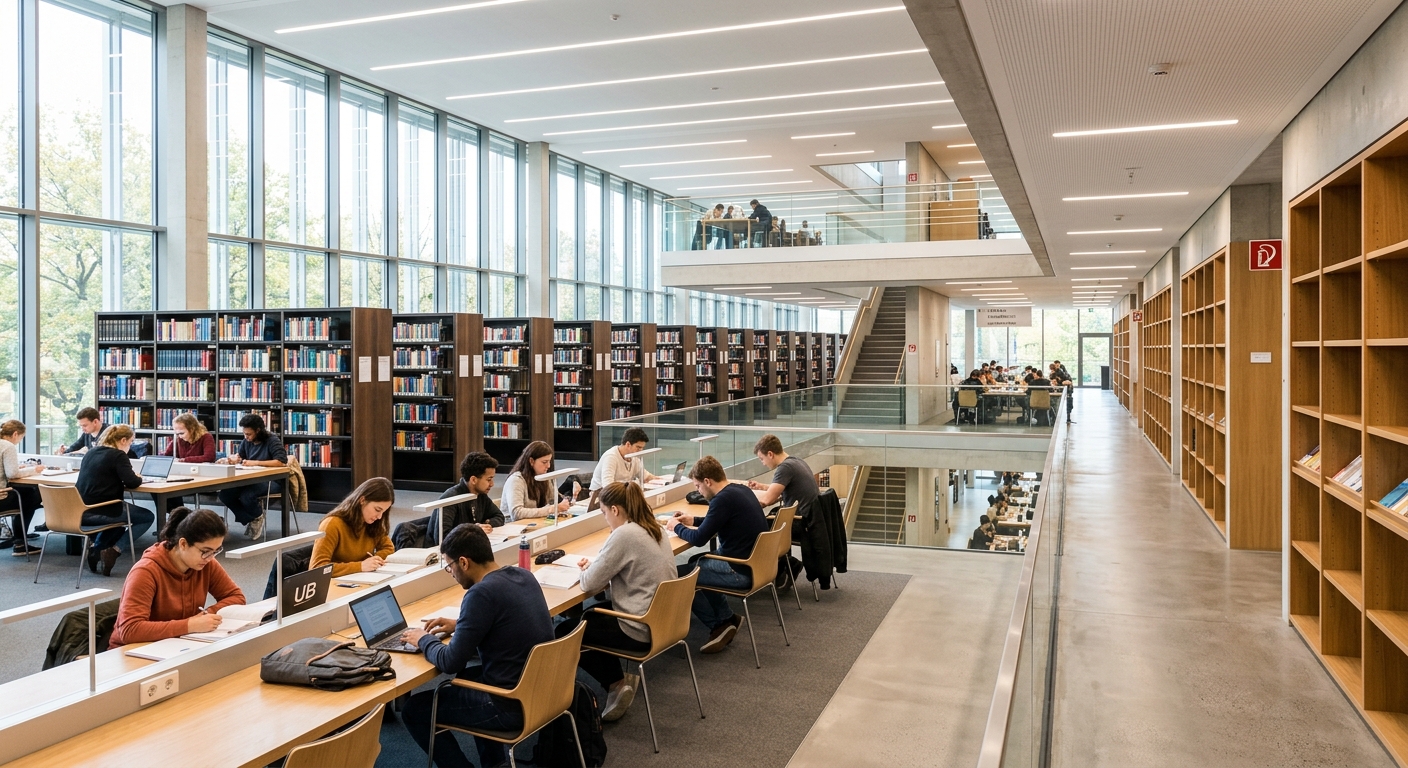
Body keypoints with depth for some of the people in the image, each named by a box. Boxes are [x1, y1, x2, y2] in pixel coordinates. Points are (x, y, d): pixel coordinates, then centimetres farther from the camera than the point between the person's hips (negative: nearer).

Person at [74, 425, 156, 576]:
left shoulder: (91, 452, 14)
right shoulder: (118, 455, -11)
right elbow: (132, 482, -16)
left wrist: (120, 484, 18)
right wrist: (139, 478, 5)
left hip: (80, 511, 9)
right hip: (100, 512, -8)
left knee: (116, 511, 38)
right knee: (149, 517, 8)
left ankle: (95, 549, 20)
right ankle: (115, 550, -3)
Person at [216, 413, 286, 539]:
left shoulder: (272, 440, -12)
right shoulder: (246, 441, 7)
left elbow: (281, 461, -24)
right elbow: (238, 456, 12)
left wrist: (255, 463, -31)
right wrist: (233, 459, -14)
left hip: (272, 480, -7)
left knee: (246, 496, -32)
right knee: (225, 494, -15)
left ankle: (258, 517, 1)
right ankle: (250, 520, -1)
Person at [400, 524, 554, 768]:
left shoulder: (481, 593, -23)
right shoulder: (523, 575, 2)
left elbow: (451, 663, -17)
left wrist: (424, 640, 1)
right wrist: (459, 625, 17)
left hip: (513, 705, -8)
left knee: (413, 710, 7)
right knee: (467, 677, 34)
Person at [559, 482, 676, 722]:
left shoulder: (625, 534, -21)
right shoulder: (655, 530, 6)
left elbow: (590, 584, -18)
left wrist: (587, 569, 4)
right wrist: (595, 566, 7)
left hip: (641, 632, -9)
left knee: (564, 632, 10)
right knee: (592, 615, 30)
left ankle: (616, 683, 11)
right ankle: (619, 682, 22)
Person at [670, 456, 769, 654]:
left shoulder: (724, 498, -21)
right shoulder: (740, 489, 8)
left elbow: (699, 539, -16)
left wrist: (677, 527, 2)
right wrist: (694, 521, 24)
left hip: (741, 571, -10)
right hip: (753, 562, 10)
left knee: (677, 576, -1)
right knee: (697, 562, 26)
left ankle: (719, 625, 8)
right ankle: (727, 618, 22)